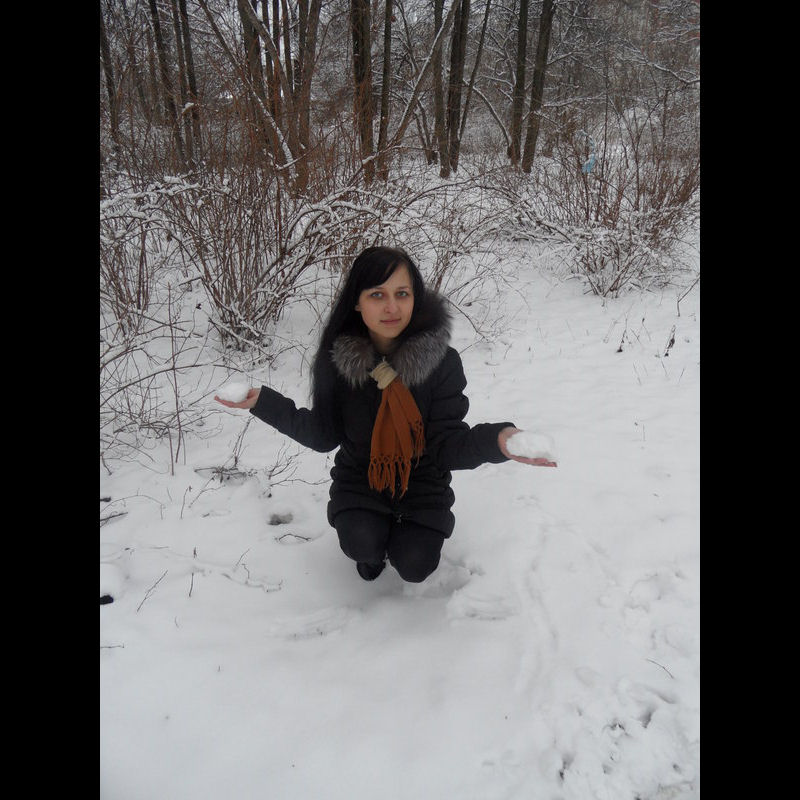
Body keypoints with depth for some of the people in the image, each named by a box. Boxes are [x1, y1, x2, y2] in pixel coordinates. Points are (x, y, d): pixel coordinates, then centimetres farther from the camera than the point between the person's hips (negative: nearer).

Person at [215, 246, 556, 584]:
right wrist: (264, 402, -17)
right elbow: (324, 435, -6)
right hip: (359, 480, 1)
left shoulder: (442, 361, -20)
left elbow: (447, 444, -19)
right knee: (363, 547, -23)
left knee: (415, 566, -13)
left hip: (421, 483, 0)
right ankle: (372, 546, 16)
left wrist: (496, 440, -40)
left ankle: (406, 532, 23)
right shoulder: (337, 358, -15)